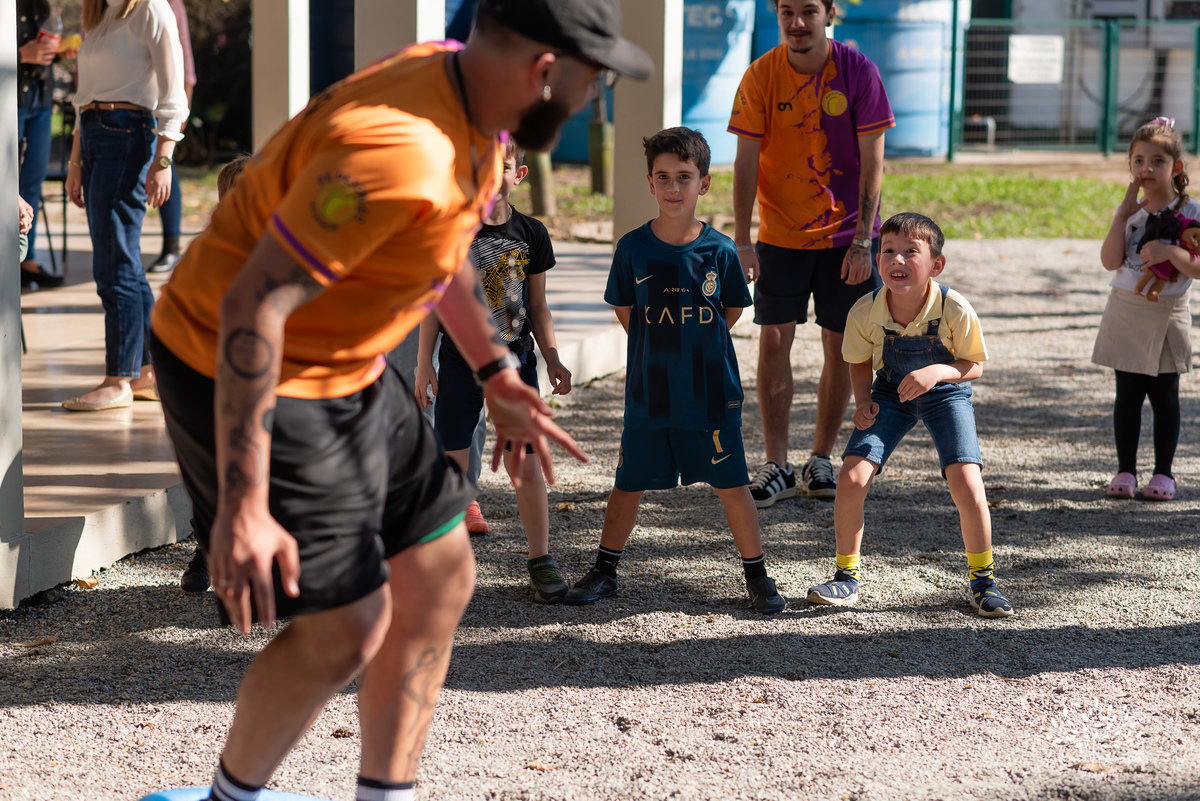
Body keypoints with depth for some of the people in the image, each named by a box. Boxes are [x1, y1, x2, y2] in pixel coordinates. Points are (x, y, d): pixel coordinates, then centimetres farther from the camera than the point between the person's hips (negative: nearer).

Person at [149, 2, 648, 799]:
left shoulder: (460, 83, -1)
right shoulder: (397, 152, -32)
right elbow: (253, 304, -33)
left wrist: (496, 373, 23)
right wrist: (244, 509, -32)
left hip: (349, 367, 10)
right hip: (246, 377, -10)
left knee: (440, 581, 12)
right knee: (348, 629, -5)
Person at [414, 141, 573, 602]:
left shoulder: (530, 233, 2)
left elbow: (538, 305, 9)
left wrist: (552, 358, 1)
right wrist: (424, 362, -2)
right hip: (459, 361, -1)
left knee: (524, 464, -1)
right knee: (452, 464, 2)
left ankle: (540, 560, 9)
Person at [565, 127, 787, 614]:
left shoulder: (719, 250, -6)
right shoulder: (633, 248, -5)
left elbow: (733, 310, 8)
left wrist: (696, 344, 6)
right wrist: (657, 346, 8)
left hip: (711, 391, -1)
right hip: (648, 391, 1)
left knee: (732, 486, 3)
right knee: (628, 483, 10)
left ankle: (757, 575, 16)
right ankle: (604, 571, 25)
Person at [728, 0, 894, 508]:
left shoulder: (857, 72, -10)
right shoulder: (760, 76, -7)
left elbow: (872, 162, -9)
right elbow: (746, 162, -6)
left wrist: (863, 241, -14)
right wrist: (741, 242, -13)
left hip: (846, 233, -1)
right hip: (780, 233, 1)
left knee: (839, 346, 3)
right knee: (773, 342, -3)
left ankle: (820, 461, 15)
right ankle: (776, 466, 4)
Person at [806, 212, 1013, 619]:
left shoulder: (954, 309, -28)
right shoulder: (866, 311, -21)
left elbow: (974, 365, -14)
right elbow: (859, 360, 0)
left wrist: (937, 372, -33)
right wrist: (863, 401, -16)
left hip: (946, 393, -2)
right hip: (891, 393, 2)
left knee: (967, 483, -19)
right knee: (851, 478, -14)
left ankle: (983, 580, 4)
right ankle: (846, 577, 7)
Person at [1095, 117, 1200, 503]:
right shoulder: (1130, 210, 5)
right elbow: (1110, 261, -6)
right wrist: (1123, 216, -11)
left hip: (1166, 313, -3)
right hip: (1126, 311, 3)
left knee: (1164, 395, 3)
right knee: (1127, 394, 6)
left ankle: (1163, 472, 11)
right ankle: (1125, 471, 14)